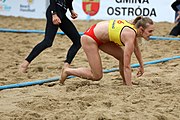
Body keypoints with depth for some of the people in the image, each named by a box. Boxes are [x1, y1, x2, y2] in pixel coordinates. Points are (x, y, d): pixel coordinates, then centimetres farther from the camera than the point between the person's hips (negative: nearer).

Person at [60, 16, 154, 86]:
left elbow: (136, 48, 18)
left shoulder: (134, 29, -5)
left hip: (100, 36, 9)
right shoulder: (130, 36, -30)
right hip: (89, 38, -9)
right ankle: (67, 71, 10)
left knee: (123, 56, 0)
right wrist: (130, 87, -26)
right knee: (97, 76, -4)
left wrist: (141, 66, 26)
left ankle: (125, 83, 14)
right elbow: (126, 66, -29)